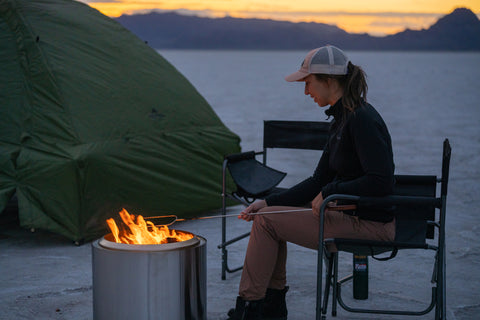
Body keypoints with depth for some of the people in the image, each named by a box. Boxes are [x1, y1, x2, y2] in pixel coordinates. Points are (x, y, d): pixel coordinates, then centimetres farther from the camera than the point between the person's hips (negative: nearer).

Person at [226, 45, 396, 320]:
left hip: (370, 225, -10)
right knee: (270, 213, 14)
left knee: (267, 221, -8)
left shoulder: (363, 119, -20)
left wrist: (330, 192, -18)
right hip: (349, 213, 10)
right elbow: (319, 181, 14)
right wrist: (269, 202, 7)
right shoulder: (342, 119, 11)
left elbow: (382, 182, -28)